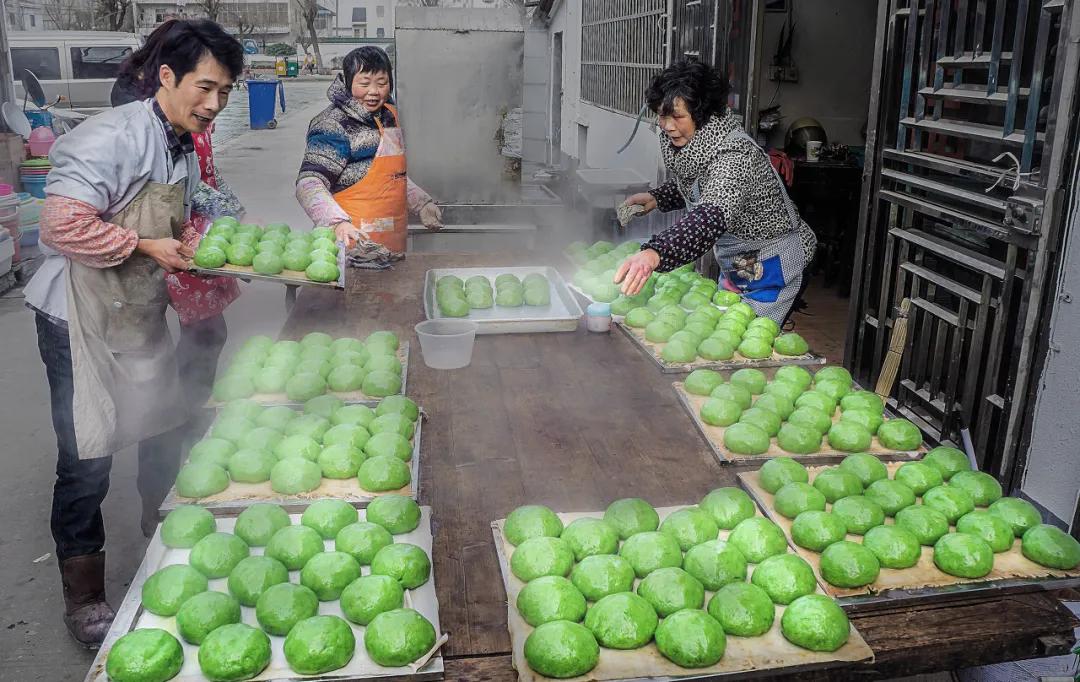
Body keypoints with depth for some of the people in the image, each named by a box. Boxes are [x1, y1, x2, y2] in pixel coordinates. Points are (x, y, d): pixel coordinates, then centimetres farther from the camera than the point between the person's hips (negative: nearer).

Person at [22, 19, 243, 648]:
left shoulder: (187, 151, 6)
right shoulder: (115, 137, -21)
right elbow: (61, 225, -28)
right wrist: (146, 246, -21)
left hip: (142, 315, 8)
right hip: (81, 319, -8)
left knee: (163, 436, 18)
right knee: (87, 458, 1)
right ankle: (84, 596, 19)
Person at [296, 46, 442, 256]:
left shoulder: (389, 115, 13)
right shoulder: (334, 126, -13)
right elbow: (309, 185, -21)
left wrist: (422, 203, 21)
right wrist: (338, 222, -35)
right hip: (352, 243, -7)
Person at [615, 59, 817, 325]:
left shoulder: (736, 155, -33)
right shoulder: (684, 143, -7)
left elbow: (712, 217, -52)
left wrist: (654, 254, -67)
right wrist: (656, 198, -4)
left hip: (771, 265, -9)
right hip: (733, 262, 9)